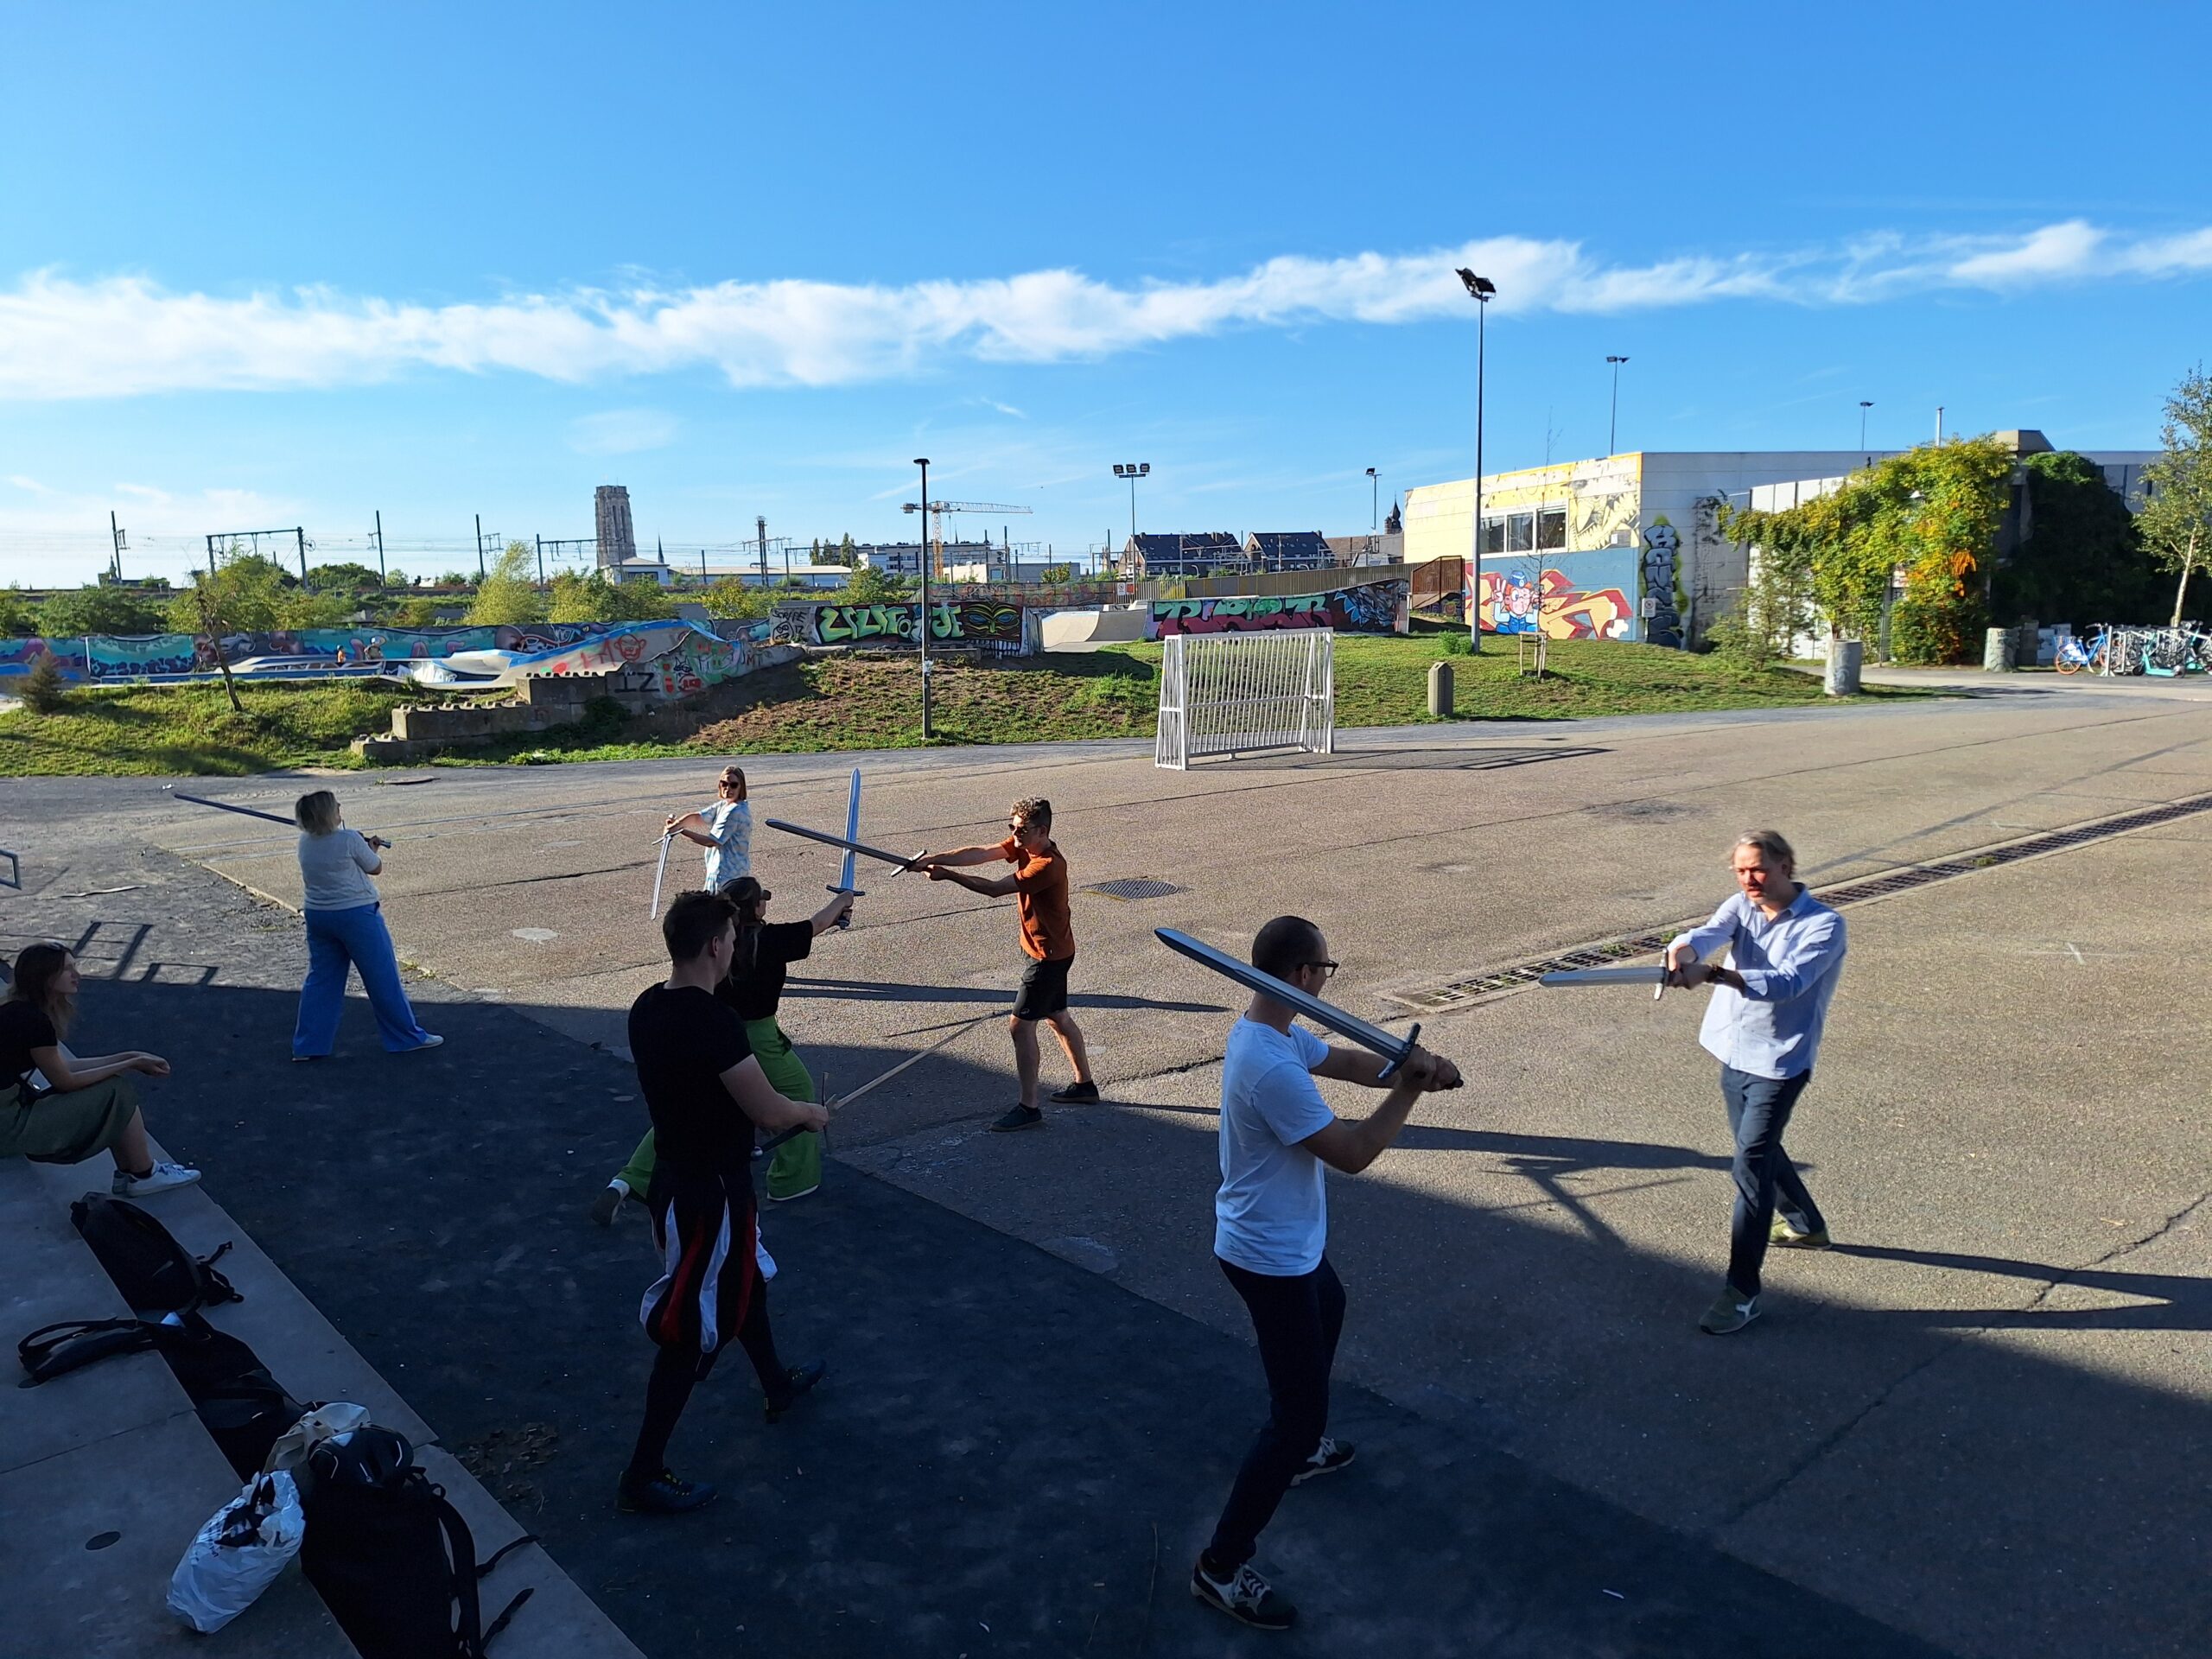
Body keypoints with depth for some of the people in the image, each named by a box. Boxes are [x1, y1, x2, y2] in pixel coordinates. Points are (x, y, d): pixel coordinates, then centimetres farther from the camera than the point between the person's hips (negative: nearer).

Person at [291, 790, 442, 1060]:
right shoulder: (349, 840, -17)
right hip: (356, 915, -6)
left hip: (317, 916, 6)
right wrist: (373, 848, 14)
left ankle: (308, 1045, 15)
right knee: (382, 976, 3)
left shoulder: (305, 843, 3)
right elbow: (376, 868, -4)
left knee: (320, 978, 14)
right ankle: (408, 1037, 12)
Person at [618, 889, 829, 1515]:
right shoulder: (714, 1021, -29)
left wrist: (786, 1109, 15)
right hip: (711, 1191, -9)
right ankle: (643, 1476, 16)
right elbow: (769, 1111, -24)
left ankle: (777, 1384, 51)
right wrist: (810, 1112, -2)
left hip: (676, 1175, 9)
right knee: (695, 1330, 4)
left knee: (741, 1280, 29)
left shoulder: (647, 1007, -2)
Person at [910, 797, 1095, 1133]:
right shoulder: (1024, 846, 0)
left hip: (1049, 955, -10)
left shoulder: (1048, 866, -27)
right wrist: (934, 859, -23)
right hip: (1052, 951, 10)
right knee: (1058, 1017, 20)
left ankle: (1029, 1107, -1)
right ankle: (1084, 1085, 35)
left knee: (1020, 1024, -7)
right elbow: (979, 853, -11)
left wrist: (948, 875, -23)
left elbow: (995, 888, -27)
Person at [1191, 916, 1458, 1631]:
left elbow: (1348, 1061, 3)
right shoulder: (1273, 1069, -33)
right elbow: (1352, 1154, -27)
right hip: (1271, 1256, -11)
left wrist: (1410, 1064, -17)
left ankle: (1299, 1448, 54)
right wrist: (1409, 1090, -16)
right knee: (1299, 1411, -3)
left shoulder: (1269, 1032, -2)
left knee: (1329, 1308, 36)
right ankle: (1222, 1567, 8)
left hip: (1285, 1241, 11)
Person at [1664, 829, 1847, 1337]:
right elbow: (1710, 933, -19)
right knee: (1759, 1149, 24)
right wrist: (1684, 952, -44)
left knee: (1751, 1165, -12)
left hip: (1779, 1062, -7)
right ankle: (1807, 1225, 50)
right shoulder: (1741, 905, 1)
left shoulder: (1823, 925, -15)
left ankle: (1742, 1291, -7)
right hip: (1733, 1053, 7)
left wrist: (1711, 973, -44)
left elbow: (1785, 983, -30)